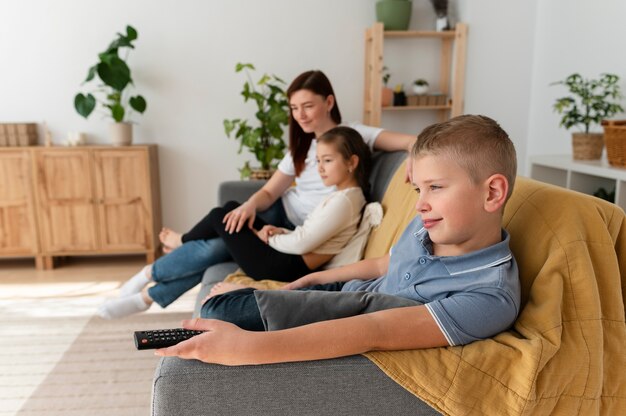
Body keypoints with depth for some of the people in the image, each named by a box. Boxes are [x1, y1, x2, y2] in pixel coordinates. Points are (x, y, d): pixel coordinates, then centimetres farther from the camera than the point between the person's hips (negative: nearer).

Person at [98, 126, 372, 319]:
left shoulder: (343, 200, -16)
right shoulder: (348, 194, 13)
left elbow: (301, 244, -20)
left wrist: (266, 237, -4)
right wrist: (279, 232, -2)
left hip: (287, 269, -10)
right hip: (292, 263, 10)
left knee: (222, 218, -2)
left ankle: (152, 274, 20)